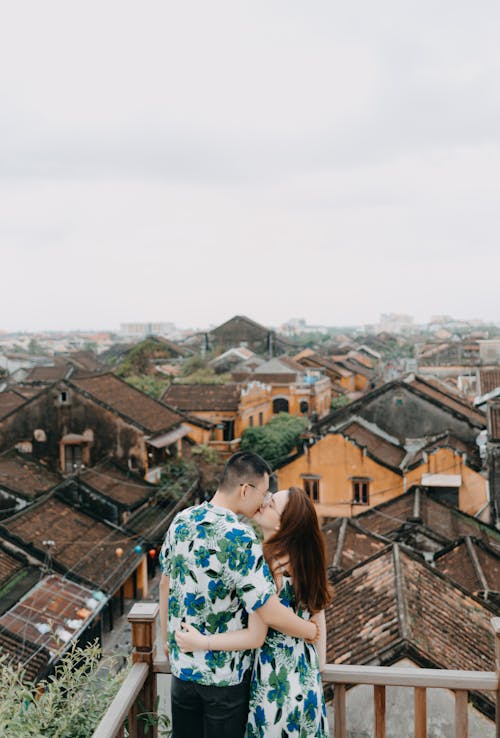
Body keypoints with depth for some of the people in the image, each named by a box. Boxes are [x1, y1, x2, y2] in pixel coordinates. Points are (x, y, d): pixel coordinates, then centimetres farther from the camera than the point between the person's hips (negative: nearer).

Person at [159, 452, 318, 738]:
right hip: (225, 672, -6)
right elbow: (271, 613, -25)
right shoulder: (241, 539, -27)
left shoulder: (181, 521, -5)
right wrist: (311, 630, -7)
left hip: (182, 661, 6)